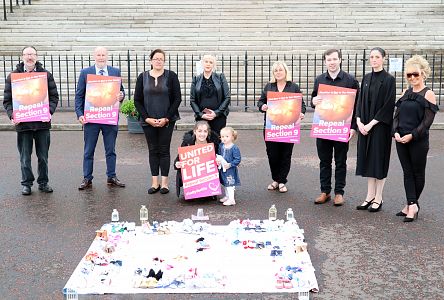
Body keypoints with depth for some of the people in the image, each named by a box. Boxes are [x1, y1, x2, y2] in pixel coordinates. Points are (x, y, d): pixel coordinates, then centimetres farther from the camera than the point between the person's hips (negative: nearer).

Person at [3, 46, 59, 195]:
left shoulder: (46, 75, 5)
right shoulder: (13, 76, 4)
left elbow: (54, 96, 5)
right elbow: (7, 100, 5)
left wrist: (49, 111, -11)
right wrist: (12, 115, -11)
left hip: (42, 122, 0)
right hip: (22, 123, 0)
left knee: (43, 156, 9)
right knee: (25, 157, 7)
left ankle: (43, 182, 23)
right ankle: (26, 184, 19)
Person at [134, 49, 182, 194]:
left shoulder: (171, 76, 0)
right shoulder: (143, 77, 5)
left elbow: (177, 99, -2)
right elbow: (137, 100, 5)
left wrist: (166, 118, -9)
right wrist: (147, 118, -6)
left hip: (166, 121, -2)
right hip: (148, 121, 2)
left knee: (164, 150, 1)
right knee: (153, 151, 6)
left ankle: (164, 182, 7)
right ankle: (155, 182, 11)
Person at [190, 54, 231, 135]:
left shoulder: (220, 78, 5)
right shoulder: (196, 79, 8)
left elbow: (227, 98, 2)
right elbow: (192, 100, 7)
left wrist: (216, 113, -7)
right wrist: (200, 114, -6)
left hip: (218, 117, -1)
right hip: (201, 118, 1)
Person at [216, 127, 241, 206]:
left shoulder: (234, 148, -19)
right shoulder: (221, 146, 2)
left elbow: (237, 159, -18)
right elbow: (219, 155, 17)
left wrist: (230, 164, -25)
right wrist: (217, 159, -2)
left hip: (230, 170, -7)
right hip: (222, 169, 7)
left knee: (230, 184, -3)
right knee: (225, 184, 20)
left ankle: (231, 199, 7)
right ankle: (227, 196, 36)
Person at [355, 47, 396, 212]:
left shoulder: (389, 79, -7)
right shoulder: (366, 78, 10)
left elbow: (388, 105, -13)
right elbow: (360, 101, 11)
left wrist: (371, 124, -16)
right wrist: (359, 121, -4)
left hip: (380, 126, -6)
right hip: (365, 125, 6)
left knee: (379, 160, 0)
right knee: (368, 159, 8)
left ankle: (378, 198, 9)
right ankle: (370, 196, 16)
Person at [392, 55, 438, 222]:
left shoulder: (428, 94, -5)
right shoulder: (405, 94, 12)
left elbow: (427, 121, -11)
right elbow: (397, 115, 11)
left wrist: (412, 135, -17)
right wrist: (396, 132, -6)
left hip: (418, 141, -5)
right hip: (401, 140, 5)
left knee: (418, 173, 7)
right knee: (407, 173, 4)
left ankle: (411, 205, 18)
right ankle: (412, 206, 7)